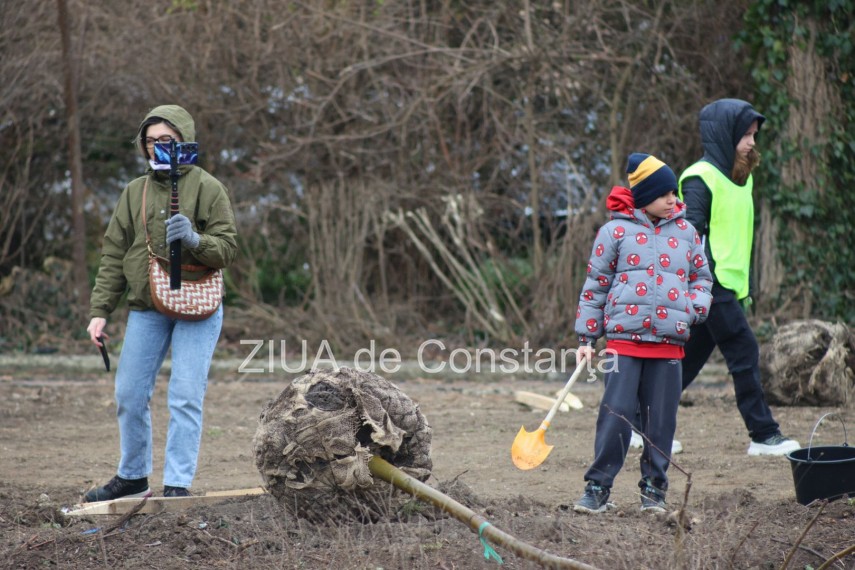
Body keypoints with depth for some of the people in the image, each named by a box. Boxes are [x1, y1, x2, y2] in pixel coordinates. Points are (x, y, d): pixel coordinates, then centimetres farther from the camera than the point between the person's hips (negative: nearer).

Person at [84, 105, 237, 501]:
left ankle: (178, 484, -2)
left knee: (185, 398, -8)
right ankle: (132, 477, 26)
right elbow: (113, 256, 10)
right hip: (145, 309, 4)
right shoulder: (134, 192, 10)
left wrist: (195, 240, -25)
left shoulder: (207, 188, -2)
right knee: (130, 395, 9)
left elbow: (228, 248, -5)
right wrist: (99, 310, 4)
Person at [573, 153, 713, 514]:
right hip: (624, 339, -3)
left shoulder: (685, 232, 11)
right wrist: (586, 338, 3)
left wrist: (695, 307, 1)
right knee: (615, 415, -7)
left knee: (661, 420, 4)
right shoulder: (616, 230, 2)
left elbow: (702, 277, 22)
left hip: (670, 343, 3)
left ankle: (654, 490, 15)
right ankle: (598, 488, 1)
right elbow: (595, 285, 5)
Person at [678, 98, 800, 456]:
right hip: (710, 284, -9)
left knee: (691, 359, 11)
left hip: (729, 286, 9)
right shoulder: (700, 178, -11)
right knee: (745, 352, -9)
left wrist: (746, 286, 21)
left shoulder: (741, 177, 17)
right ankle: (764, 436, -5)